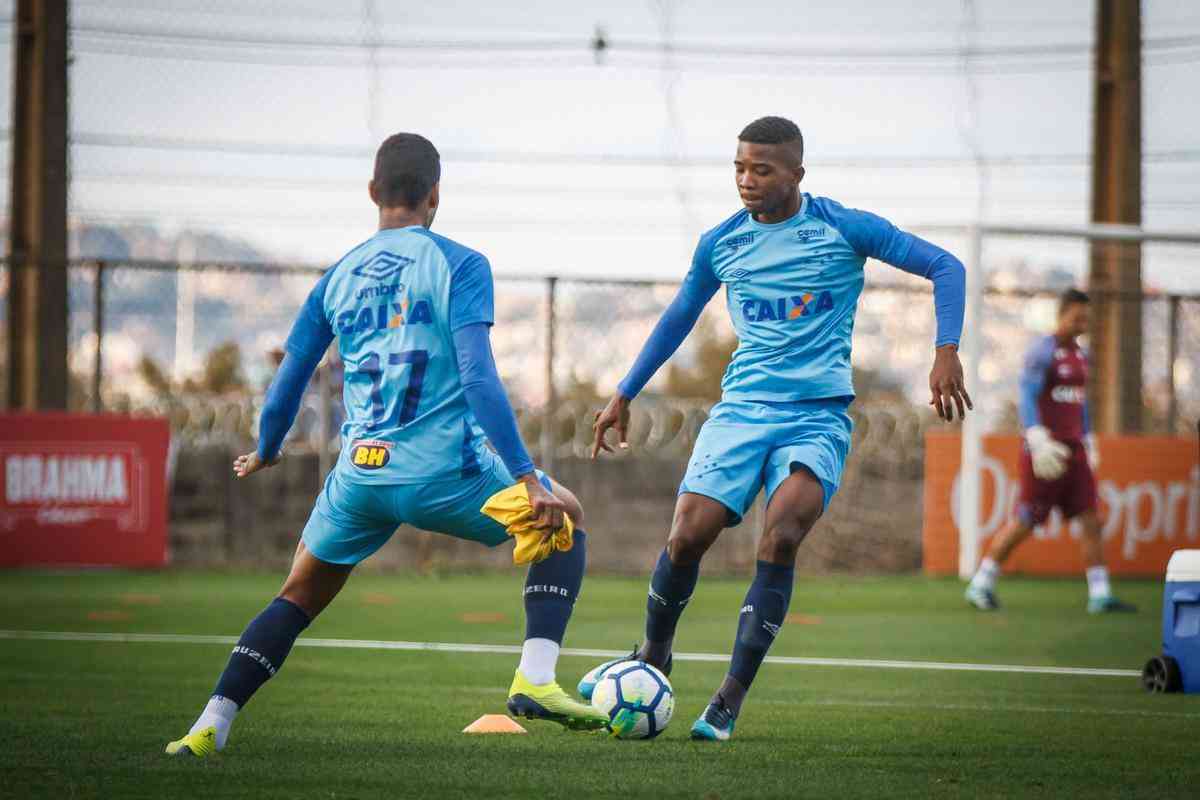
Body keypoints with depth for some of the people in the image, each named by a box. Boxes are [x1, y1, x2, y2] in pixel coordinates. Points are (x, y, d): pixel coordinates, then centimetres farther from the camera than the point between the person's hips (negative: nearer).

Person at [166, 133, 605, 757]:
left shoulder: (337, 278, 12)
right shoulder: (458, 265, -3)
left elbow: (287, 384, 15)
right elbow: (478, 378, -14)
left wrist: (264, 454, 35)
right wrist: (527, 477, -14)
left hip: (359, 475, 4)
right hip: (445, 471, -4)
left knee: (300, 595, 23)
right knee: (565, 517, 19)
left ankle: (210, 726, 7)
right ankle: (534, 678, 1)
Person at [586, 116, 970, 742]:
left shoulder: (845, 230, -3)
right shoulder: (720, 244, 6)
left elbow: (945, 268, 0)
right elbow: (678, 318, 23)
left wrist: (946, 353, -13)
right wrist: (624, 396, 24)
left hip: (818, 414, -2)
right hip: (741, 408, 3)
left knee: (780, 538, -24)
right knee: (688, 535, -14)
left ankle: (732, 697, -16)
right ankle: (653, 656, 14)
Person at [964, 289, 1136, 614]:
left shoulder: (1080, 355, 14)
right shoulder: (1042, 352, -12)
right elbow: (1026, 400, -20)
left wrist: (1089, 444, 24)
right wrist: (1039, 442, -30)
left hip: (1073, 453, 7)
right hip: (1046, 453, -7)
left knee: (1091, 521, -2)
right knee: (1025, 524, -2)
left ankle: (1100, 596, -2)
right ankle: (981, 586, 12)